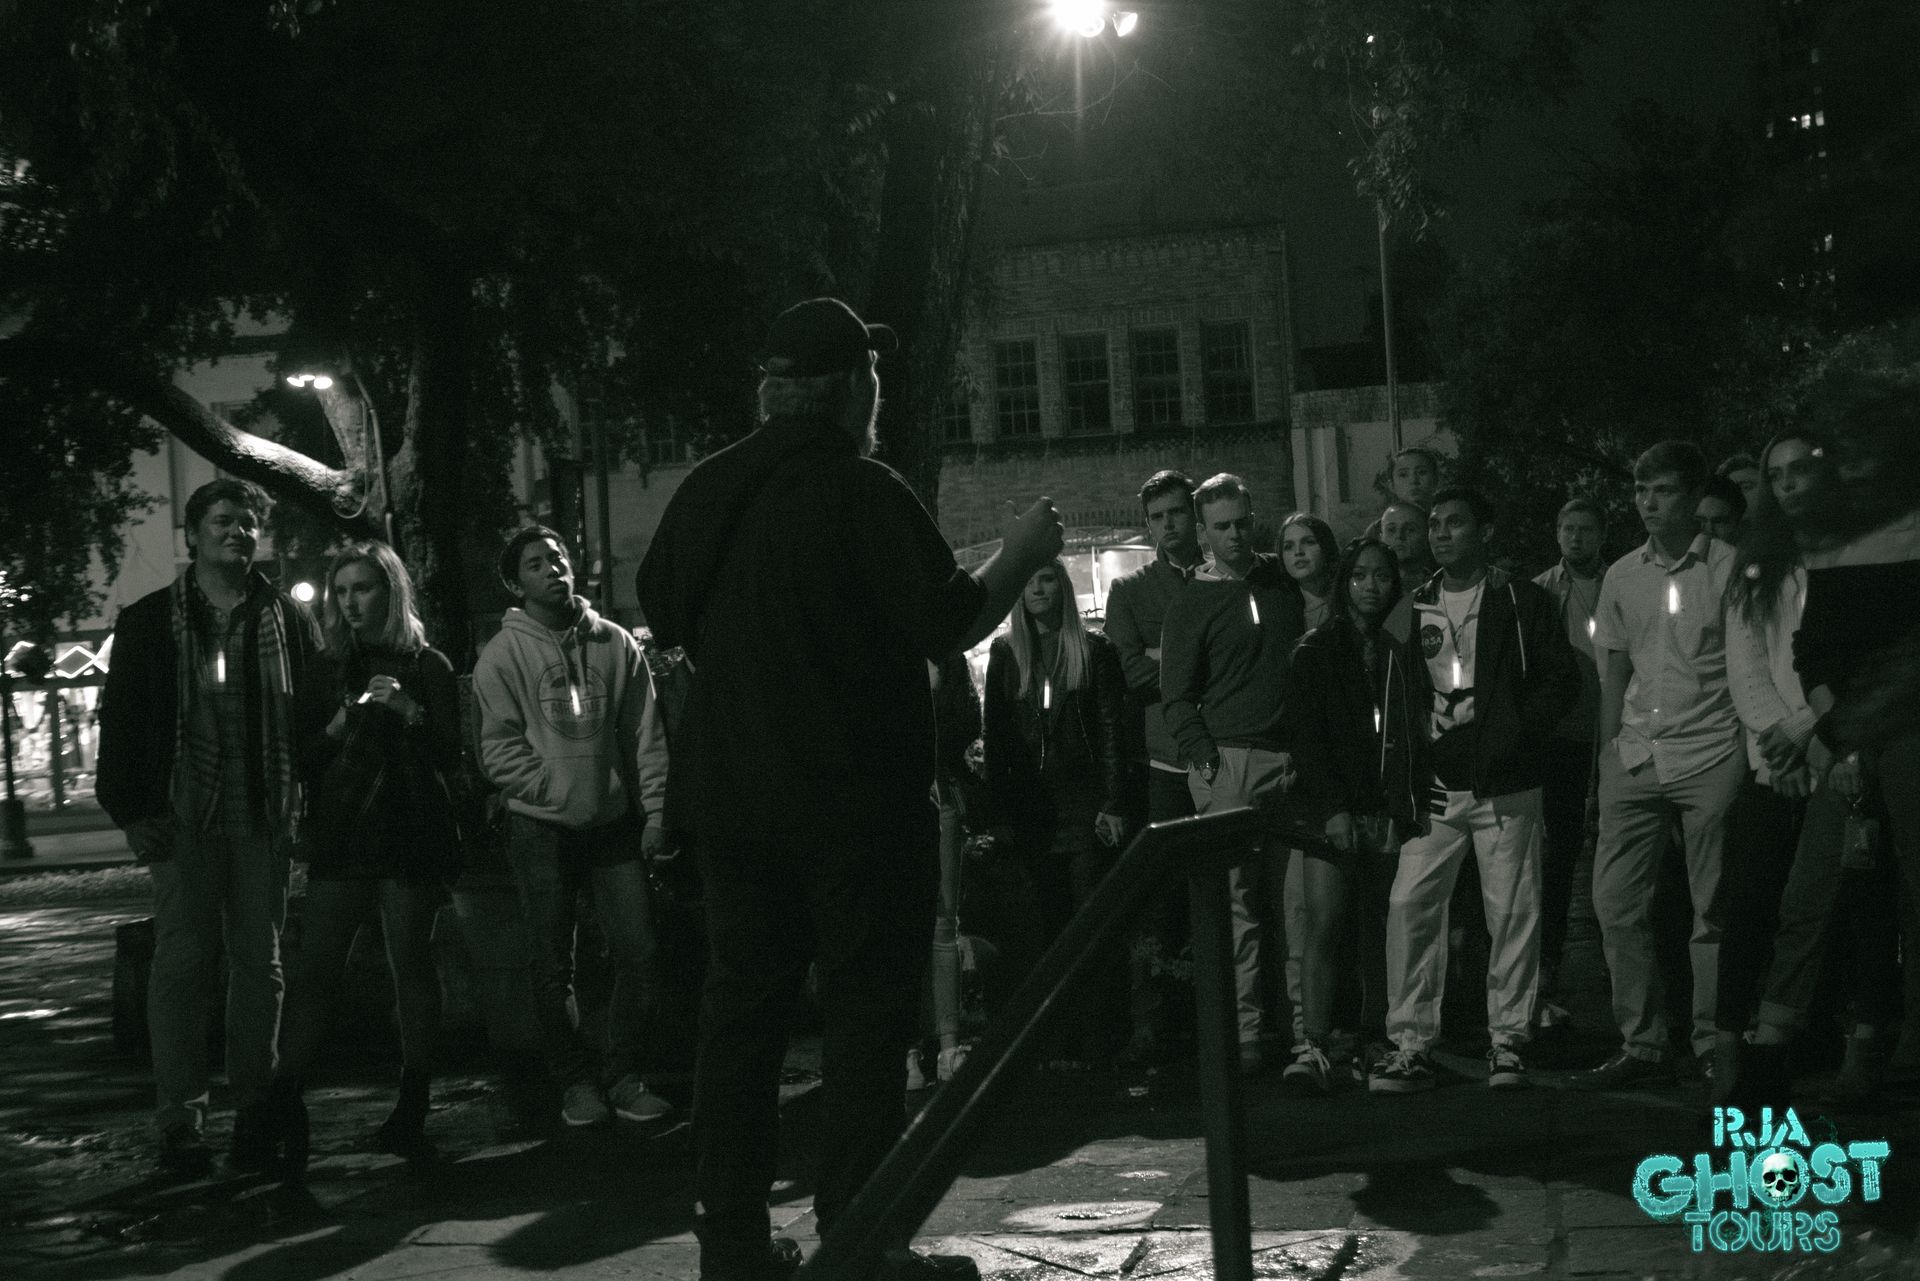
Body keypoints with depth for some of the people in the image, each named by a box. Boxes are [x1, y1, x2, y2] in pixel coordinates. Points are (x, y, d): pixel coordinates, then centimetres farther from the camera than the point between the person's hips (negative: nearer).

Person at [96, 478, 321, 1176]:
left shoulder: (288, 619, 9)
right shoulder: (149, 621, 6)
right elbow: (121, 721, 3)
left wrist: (311, 803, -3)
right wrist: (133, 810, -7)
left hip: (263, 817, 2)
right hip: (184, 817, -1)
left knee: (259, 962, 7)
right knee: (182, 961, -3)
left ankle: (253, 1106, 14)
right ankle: (180, 1118, 1)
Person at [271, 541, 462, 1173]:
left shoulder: (428, 667, 7)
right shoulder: (325, 670, 13)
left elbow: (450, 757, 0)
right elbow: (301, 758, 10)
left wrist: (411, 712, -16)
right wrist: (336, 728, -9)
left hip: (411, 836, -1)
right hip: (341, 836, 2)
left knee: (412, 965, 0)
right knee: (314, 966, -8)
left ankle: (411, 1110, 5)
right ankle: (283, 1106, -10)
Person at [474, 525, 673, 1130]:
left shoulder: (616, 644, 5)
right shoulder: (503, 654, -3)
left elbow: (646, 735, 6)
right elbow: (499, 748, -6)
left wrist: (656, 810, 0)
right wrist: (560, 791, -14)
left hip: (615, 823, 2)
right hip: (541, 829, -2)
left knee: (640, 954, 0)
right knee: (553, 968, 4)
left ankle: (622, 1074, 14)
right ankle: (576, 1081, 16)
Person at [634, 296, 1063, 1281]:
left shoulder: (705, 491, 5)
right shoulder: (861, 492, -14)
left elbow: (662, 612, 17)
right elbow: (949, 625, -16)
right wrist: (1022, 554, 0)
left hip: (732, 794, 6)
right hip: (856, 796, -6)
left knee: (742, 1001, 10)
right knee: (867, 1008, 0)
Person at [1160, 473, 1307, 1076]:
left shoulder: (1283, 579, 14)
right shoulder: (1190, 604, 2)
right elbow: (1176, 695, 0)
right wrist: (1204, 755, -13)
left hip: (1292, 757, 4)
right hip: (1230, 761, -4)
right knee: (1236, 901, -8)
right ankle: (1243, 1029, -8)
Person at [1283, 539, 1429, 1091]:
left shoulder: (1401, 652, 13)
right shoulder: (1316, 650, 4)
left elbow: (1419, 734, 12)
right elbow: (1303, 735, -2)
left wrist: (1417, 802, 0)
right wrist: (1333, 808, -11)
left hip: (1391, 811, 3)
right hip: (1334, 809, -3)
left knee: (1379, 926, 2)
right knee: (1323, 922, -12)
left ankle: (1373, 1043, 7)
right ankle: (1314, 1047, -15)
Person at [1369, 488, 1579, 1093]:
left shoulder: (1522, 601, 4)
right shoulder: (1414, 607, 13)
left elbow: (1562, 680, 0)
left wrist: (1512, 730, -12)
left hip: (1506, 786, -2)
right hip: (1436, 786, 2)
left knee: (1512, 912, 0)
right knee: (1409, 906, -6)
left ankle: (1507, 1039, 10)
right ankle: (1411, 1044, -2)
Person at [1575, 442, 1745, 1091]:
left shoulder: (1730, 568, -1)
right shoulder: (1621, 576, 12)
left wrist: (1755, 753, -8)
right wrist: (1607, 758, 9)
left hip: (1711, 757, -4)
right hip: (1635, 759, 4)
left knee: (1712, 910, -1)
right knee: (1615, 901, 0)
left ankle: (1714, 1048, 7)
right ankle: (1641, 1045, 8)